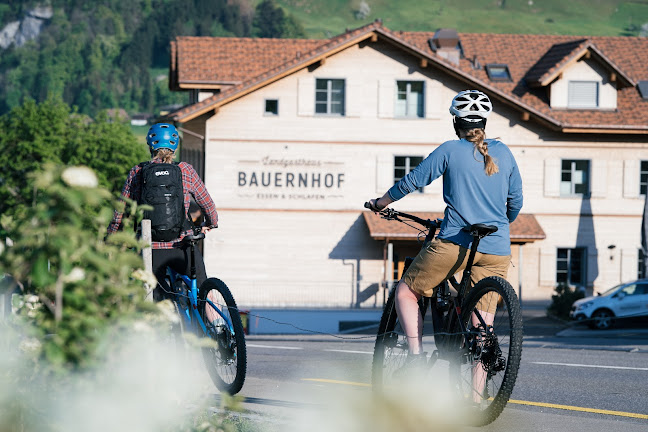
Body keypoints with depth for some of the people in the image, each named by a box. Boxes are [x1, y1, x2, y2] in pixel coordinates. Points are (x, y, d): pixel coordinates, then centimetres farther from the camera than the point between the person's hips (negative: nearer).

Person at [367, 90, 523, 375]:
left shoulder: (450, 151, 2)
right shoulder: (503, 153, 12)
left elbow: (412, 181, 5)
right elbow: (516, 202, 18)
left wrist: (380, 204, 22)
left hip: (456, 243, -4)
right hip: (497, 250, 4)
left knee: (406, 291, 14)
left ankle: (415, 354, -2)